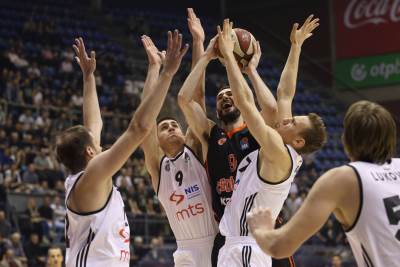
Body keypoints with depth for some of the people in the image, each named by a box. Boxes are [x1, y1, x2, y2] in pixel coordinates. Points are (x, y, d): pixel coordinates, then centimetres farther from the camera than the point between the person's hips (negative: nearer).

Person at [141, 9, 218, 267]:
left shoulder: (196, 151, 3)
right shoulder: (157, 165, 6)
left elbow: (197, 97, -1)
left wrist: (198, 43, -4)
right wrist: (155, 65, -6)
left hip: (219, 245, -2)